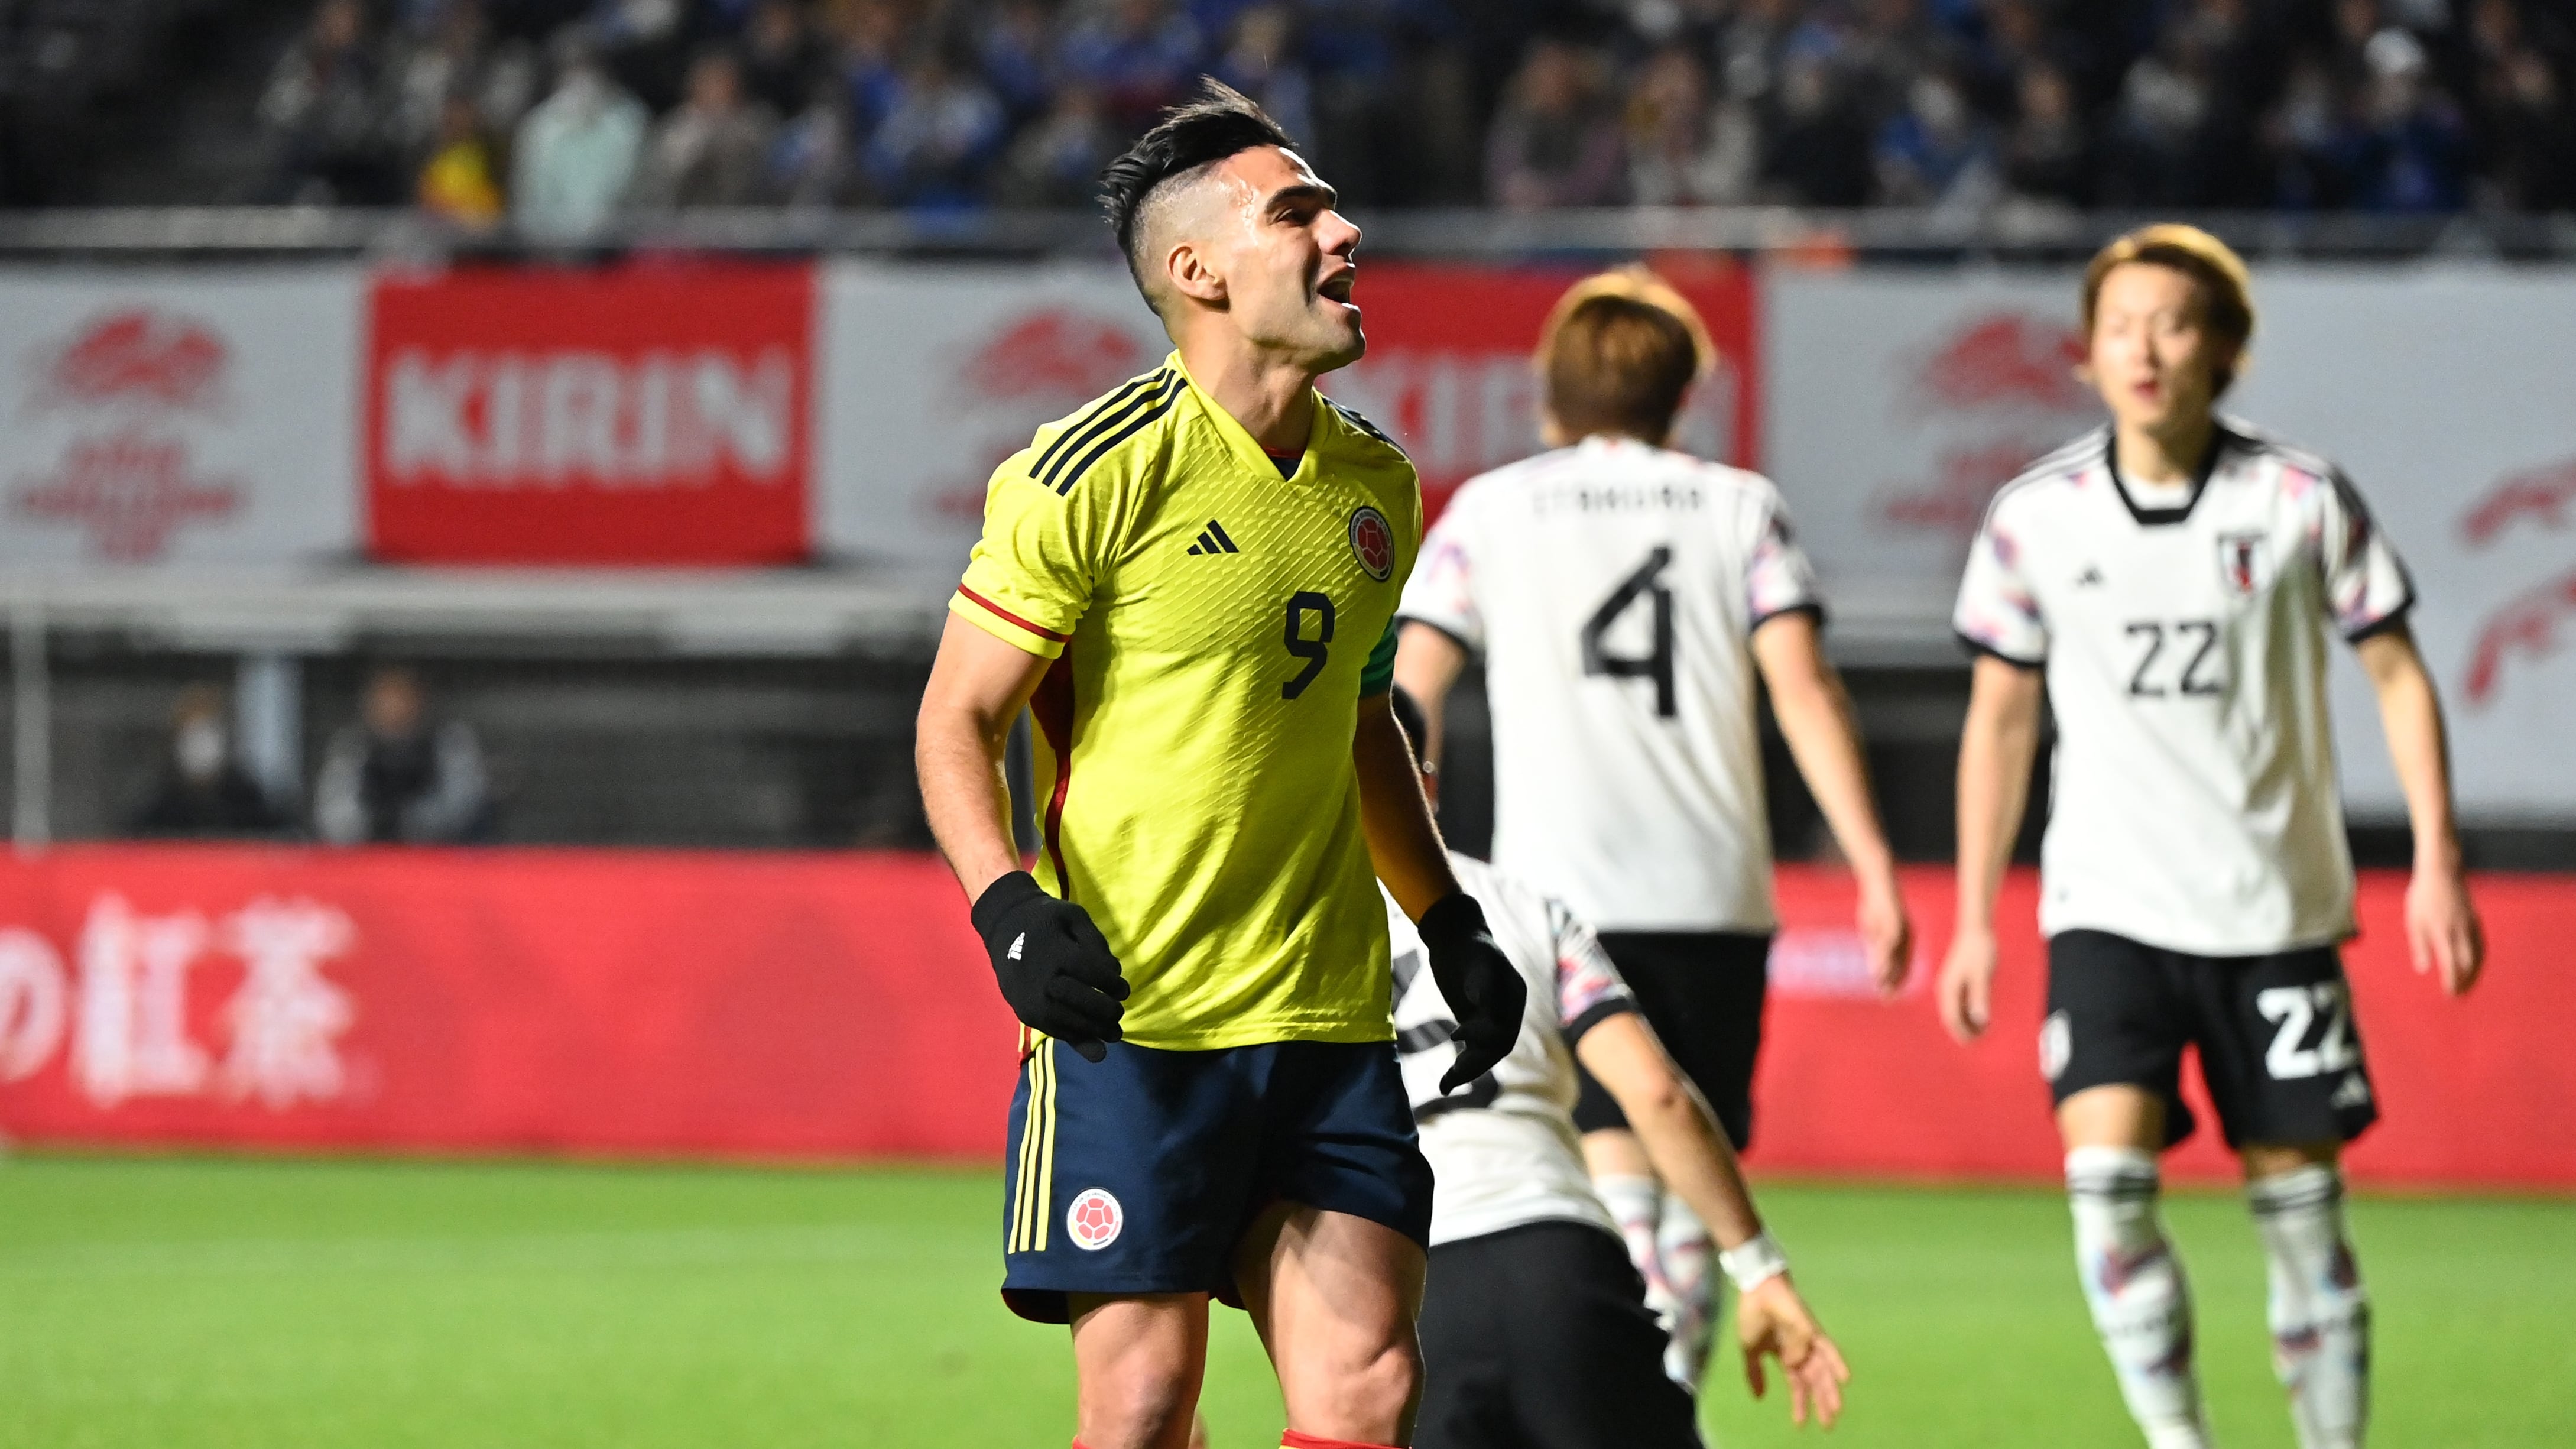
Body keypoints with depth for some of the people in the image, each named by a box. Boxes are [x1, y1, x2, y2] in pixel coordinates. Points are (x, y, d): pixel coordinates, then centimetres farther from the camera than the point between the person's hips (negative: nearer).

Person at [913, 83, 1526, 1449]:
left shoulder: (1377, 487, 12)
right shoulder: (1098, 471, -9)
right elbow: (957, 722, -5)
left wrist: (1452, 925, 20)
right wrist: (1011, 912, -20)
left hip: (1331, 1020, 6)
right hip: (1128, 1020, -5)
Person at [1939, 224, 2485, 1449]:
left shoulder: (2303, 502, -4)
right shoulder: (2035, 518, 0)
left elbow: (2396, 674, 4)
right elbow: (2000, 718, 9)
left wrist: (2436, 863, -4)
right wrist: (1973, 918, 8)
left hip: (2276, 911, 0)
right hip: (2109, 911, 0)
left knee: (2300, 1203, 3)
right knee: (2105, 1174, -18)